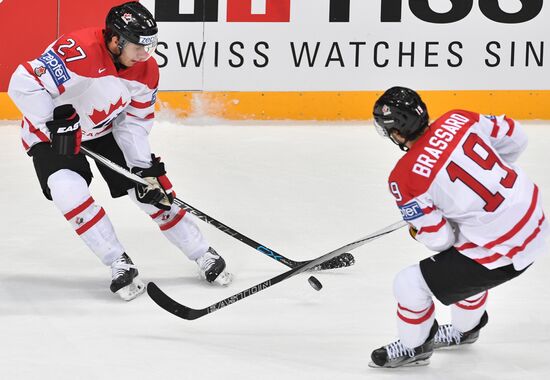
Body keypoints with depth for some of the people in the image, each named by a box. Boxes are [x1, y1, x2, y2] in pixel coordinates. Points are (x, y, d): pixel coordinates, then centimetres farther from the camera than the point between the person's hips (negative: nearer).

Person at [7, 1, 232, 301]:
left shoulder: (146, 70, -13)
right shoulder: (81, 51, -37)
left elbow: (134, 123, -4)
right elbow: (23, 85, -38)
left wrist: (146, 169, -14)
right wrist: (56, 122, -35)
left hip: (105, 130, 5)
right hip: (52, 133, -5)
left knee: (153, 189, -1)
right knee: (69, 191, -29)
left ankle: (203, 255, 14)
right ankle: (120, 265, -17)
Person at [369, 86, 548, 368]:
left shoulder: (404, 178, -18)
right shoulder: (457, 120, -4)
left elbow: (439, 239, -11)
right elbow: (514, 138, 9)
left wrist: (417, 230, 12)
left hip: (500, 251, -7)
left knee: (410, 284, 5)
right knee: (467, 264, 36)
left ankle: (414, 348, 31)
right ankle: (465, 330, 60)